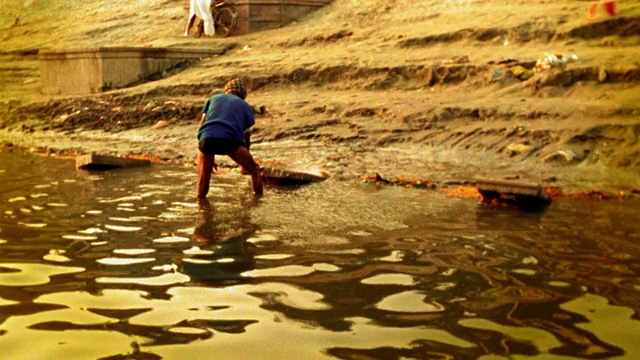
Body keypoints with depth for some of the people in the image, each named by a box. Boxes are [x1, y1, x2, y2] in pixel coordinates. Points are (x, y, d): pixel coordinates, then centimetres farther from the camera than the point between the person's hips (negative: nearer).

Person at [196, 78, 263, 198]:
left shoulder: (214, 98, 34)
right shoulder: (246, 107, 29)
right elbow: (246, 137, 31)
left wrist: (210, 156, 39)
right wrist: (245, 164, 45)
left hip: (207, 138, 2)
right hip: (230, 139, -2)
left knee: (202, 183, 22)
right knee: (255, 171, 17)